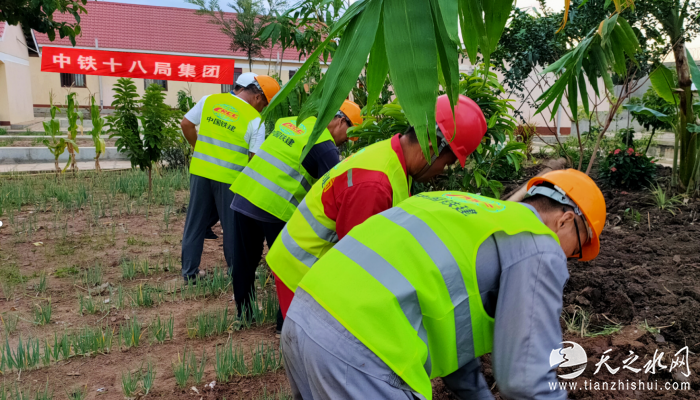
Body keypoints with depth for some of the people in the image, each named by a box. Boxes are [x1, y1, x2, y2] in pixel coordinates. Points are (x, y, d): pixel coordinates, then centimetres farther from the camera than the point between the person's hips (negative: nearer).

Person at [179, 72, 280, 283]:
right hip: (229, 177, -4)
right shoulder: (255, 119, -10)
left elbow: (186, 124, 9)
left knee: (195, 222, 16)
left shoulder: (209, 100, 4)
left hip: (200, 170, 5)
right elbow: (254, 158, -12)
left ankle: (189, 271, 26)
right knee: (233, 226, 12)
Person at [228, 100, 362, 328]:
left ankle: (243, 313, 34)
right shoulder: (325, 146, -8)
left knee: (243, 264, 18)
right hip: (275, 208, -7)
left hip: (243, 196, 8)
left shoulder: (290, 121, 14)